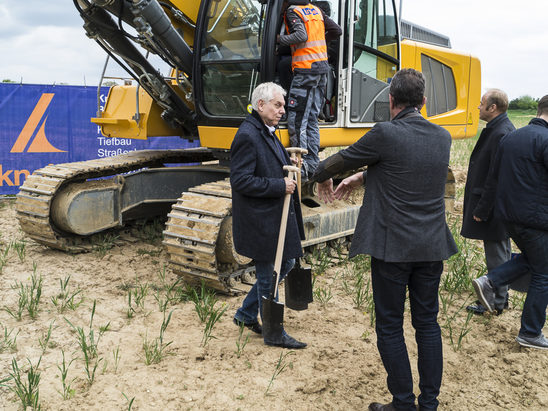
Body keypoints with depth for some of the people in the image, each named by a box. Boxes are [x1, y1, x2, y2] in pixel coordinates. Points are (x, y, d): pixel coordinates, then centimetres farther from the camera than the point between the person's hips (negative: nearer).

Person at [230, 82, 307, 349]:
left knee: (285, 264, 19)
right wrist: (280, 186, -23)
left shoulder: (267, 133, 14)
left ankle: (246, 314, 32)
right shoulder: (247, 136, -18)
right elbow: (240, 180, -24)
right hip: (259, 223, -10)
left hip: (276, 218, 10)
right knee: (268, 278, 4)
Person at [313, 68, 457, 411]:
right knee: (427, 323, 16)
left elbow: (341, 160, -1)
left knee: (390, 328, 8)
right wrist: (362, 178, 24)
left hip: (392, 247, -6)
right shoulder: (442, 137, 4)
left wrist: (322, 177, 20)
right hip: (432, 247, 6)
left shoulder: (385, 134, -15)